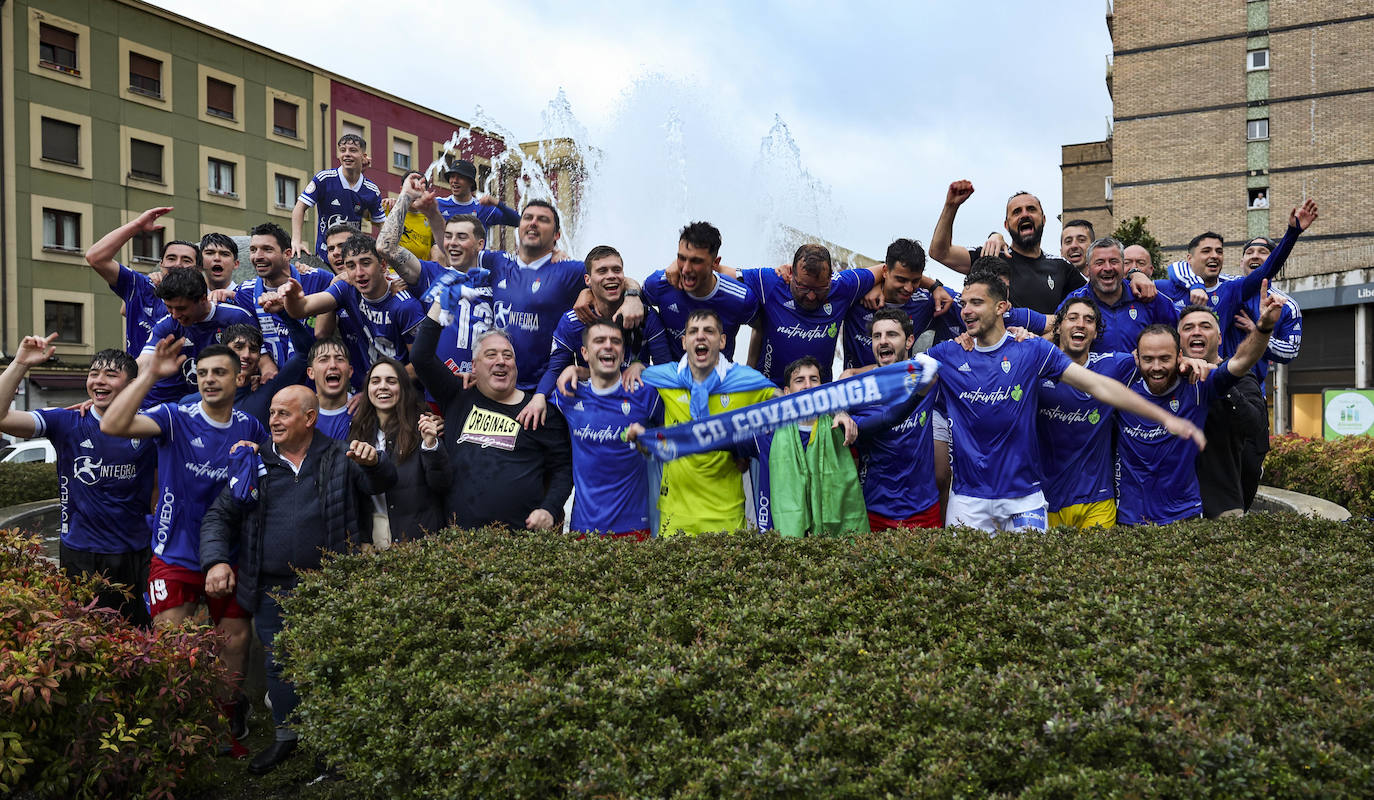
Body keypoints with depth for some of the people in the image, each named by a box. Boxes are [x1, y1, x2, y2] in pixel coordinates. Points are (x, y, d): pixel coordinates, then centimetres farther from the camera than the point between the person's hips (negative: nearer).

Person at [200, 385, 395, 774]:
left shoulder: (340, 459, 4)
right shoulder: (255, 465, 10)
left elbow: (383, 482, -9)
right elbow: (219, 515, 10)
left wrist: (373, 461, -32)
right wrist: (216, 560, -6)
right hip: (272, 591, 2)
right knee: (278, 665, 8)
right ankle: (286, 735, 28)